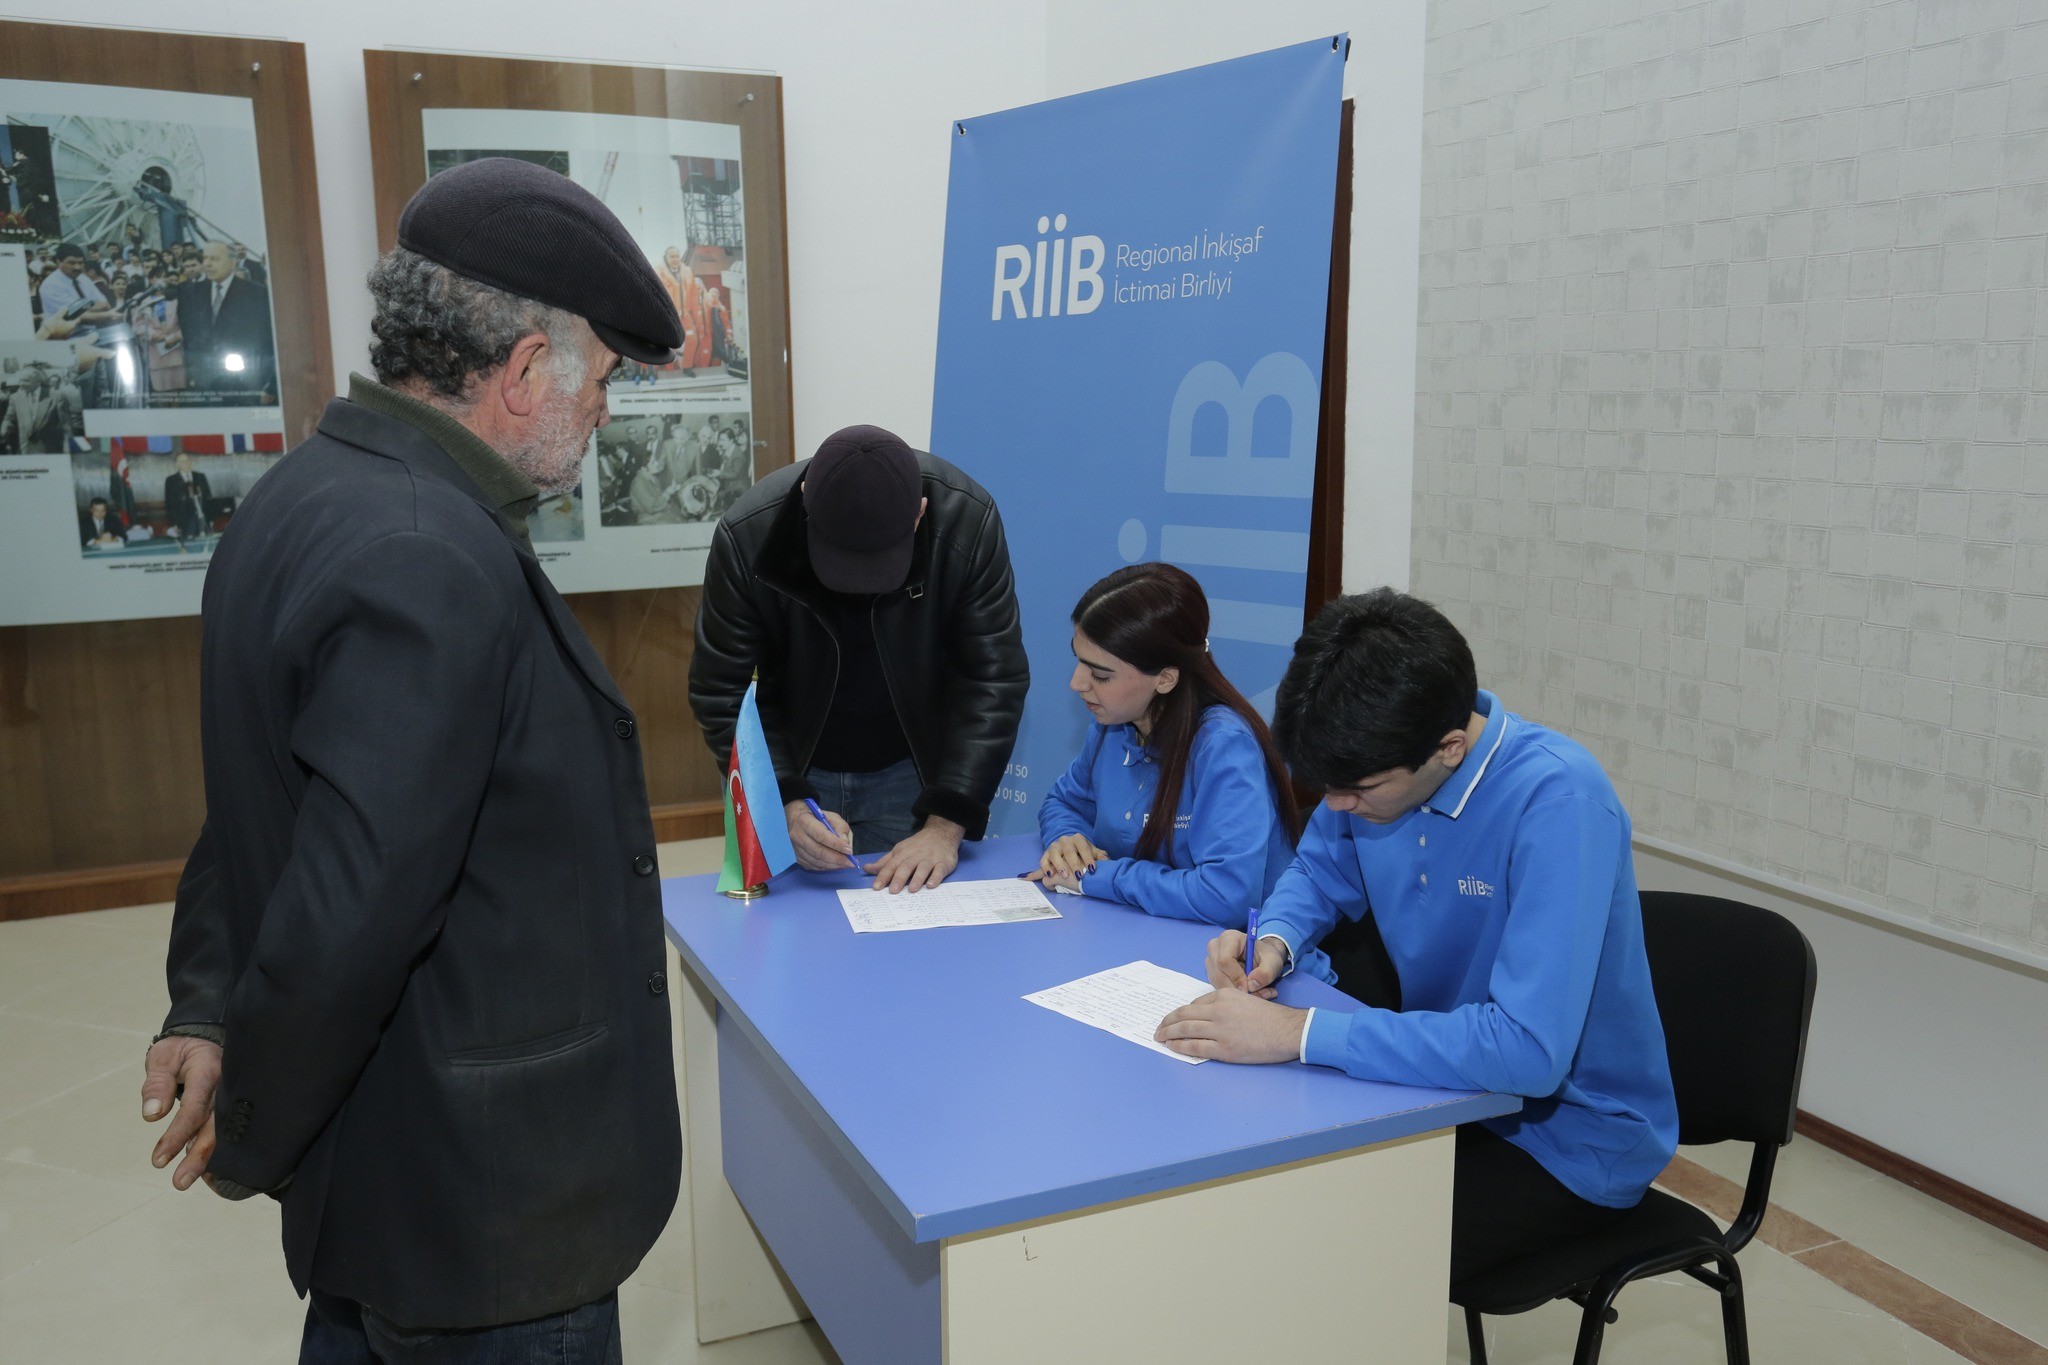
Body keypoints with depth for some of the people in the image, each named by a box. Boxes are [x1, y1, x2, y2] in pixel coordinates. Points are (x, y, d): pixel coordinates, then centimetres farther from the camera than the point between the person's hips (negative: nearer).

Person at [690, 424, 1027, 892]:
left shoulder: (967, 519, -24)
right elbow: (721, 694, -15)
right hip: (791, 769, 0)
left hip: (911, 773, 0)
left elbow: (992, 681, -18)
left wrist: (946, 825, -22)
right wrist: (787, 804, -27)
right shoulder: (748, 535, -24)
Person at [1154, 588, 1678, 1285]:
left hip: (1569, 1137, -6)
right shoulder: (1377, 765, -7)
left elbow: (1530, 1050, -37)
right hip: (1458, 1078, 7)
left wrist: (1299, 1033, -36)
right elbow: (1320, 872, 14)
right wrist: (1275, 942, -9)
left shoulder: (1559, 801, -28)